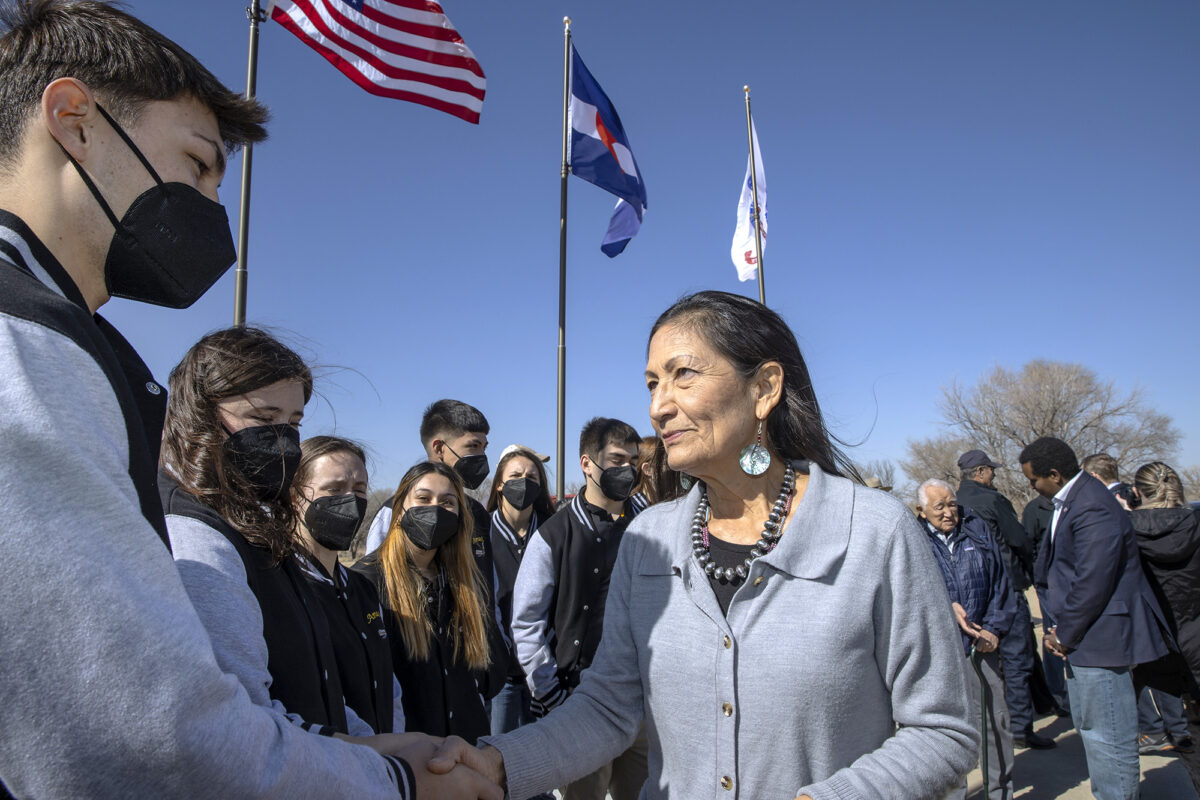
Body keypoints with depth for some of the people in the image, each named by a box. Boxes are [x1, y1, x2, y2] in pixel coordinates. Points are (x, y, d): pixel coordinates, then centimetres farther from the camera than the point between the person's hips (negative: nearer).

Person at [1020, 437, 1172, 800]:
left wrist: (1065, 635, -13)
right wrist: (1063, 630, 8)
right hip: (1081, 635, 11)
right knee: (1090, 729, 22)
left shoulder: (1093, 509, -22)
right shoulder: (1068, 500, 11)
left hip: (1101, 636, -11)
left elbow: (1092, 583, -24)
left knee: (1109, 740, -1)